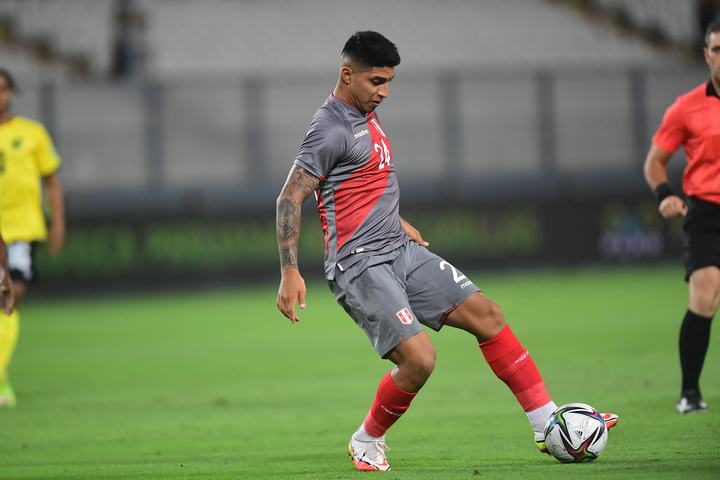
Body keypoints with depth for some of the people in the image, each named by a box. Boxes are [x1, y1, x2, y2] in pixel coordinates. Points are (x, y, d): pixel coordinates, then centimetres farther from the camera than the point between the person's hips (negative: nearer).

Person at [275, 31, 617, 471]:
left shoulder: (365, 116, 14)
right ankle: (367, 442, 6)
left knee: (485, 313, 1)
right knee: (419, 358, -20)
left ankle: (549, 423, 3)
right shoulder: (331, 129, -15)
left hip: (401, 252, 10)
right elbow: (290, 198, -19)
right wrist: (290, 273, -24)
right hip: (361, 265, -10)